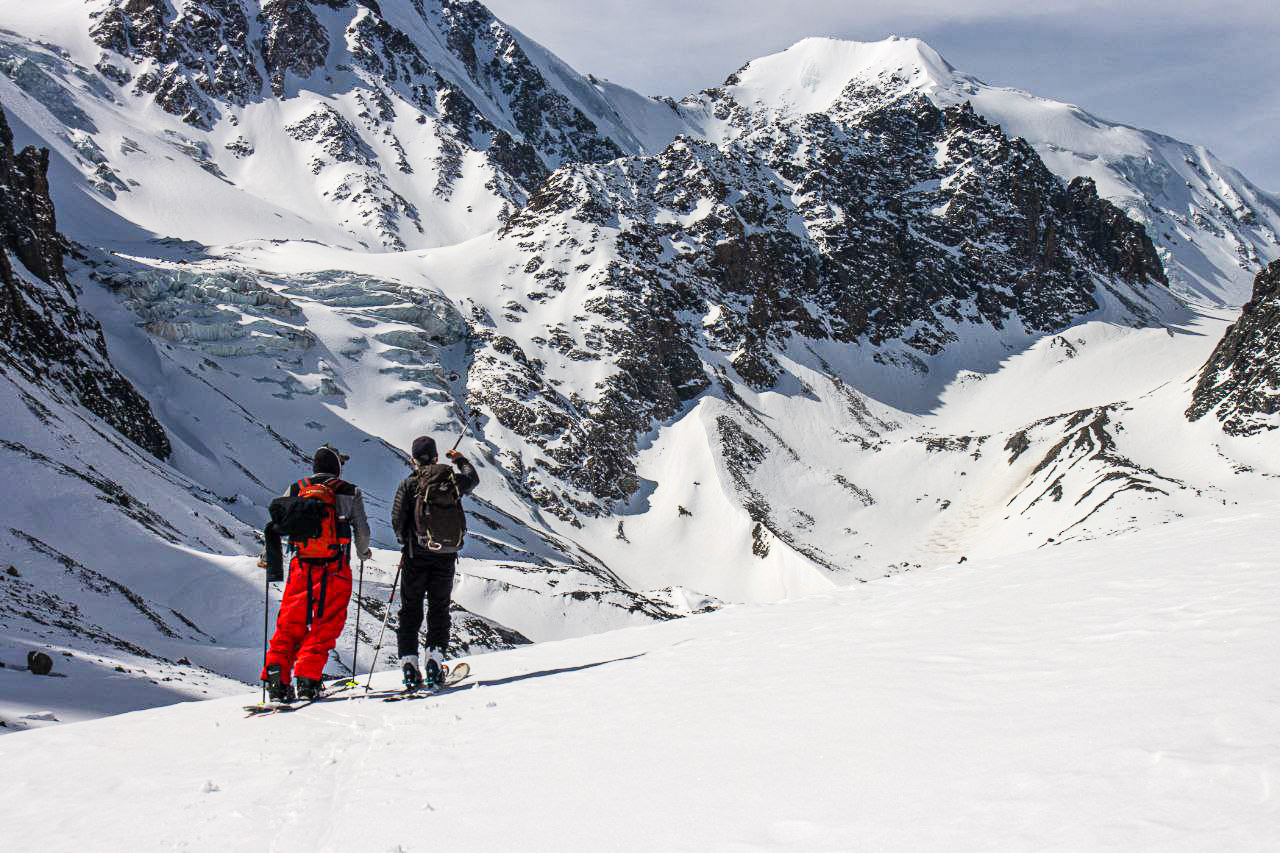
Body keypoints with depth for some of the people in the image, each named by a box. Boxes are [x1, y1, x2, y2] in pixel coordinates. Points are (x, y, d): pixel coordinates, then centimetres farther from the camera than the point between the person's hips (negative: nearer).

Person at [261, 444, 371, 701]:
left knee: (290, 624, 11)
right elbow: (362, 530, 7)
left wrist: (268, 557, 24)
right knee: (325, 626, 4)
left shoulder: (295, 490, 9)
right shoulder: (350, 493, 3)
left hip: (301, 567, 3)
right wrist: (363, 552, 28)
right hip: (335, 570, -3)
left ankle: (276, 677, 2)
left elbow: (275, 524, 10)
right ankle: (308, 679, -6)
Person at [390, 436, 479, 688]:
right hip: (447, 555, 2)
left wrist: (406, 542, 10)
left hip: (417, 555, -2)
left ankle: (409, 661, -1)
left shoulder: (409, 484, -8)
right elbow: (473, 478, 23)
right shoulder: (453, 480, 0)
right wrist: (461, 460, 40)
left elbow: (397, 520, -9)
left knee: (410, 609, 7)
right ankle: (435, 656, -2)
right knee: (439, 608, 11)